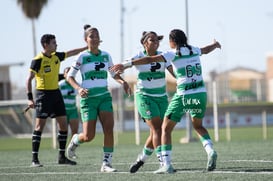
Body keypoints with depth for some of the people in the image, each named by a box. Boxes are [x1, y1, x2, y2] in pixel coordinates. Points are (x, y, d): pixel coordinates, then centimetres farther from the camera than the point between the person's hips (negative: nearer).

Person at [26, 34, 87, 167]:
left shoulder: (57, 56, 8)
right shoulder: (38, 60, -12)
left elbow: (72, 53, 24)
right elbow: (29, 79, -13)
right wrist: (30, 98, -20)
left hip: (56, 93, 7)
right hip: (43, 94, -7)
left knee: (63, 125, 4)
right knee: (40, 126, -9)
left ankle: (62, 156, 13)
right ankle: (34, 159, -6)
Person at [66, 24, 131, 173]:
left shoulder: (106, 56, 7)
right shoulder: (82, 57, -5)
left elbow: (114, 74, 21)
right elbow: (70, 77, 0)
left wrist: (123, 82, 0)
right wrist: (79, 88, -18)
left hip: (104, 97, 3)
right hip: (88, 98, -3)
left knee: (109, 129, -14)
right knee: (89, 136, -6)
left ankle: (106, 164, -8)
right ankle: (75, 140, 30)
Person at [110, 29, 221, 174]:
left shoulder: (173, 53, -5)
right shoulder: (194, 50, 10)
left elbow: (149, 59, -13)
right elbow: (206, 50, 33)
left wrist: (126, 64, -15)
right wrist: (215, 45, 57)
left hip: (184, 96, -6)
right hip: (201, 94, 6)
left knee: (166, 128, 7)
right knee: (198, 126, 28)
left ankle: (167, 164, -3)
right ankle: (210, 151, 4)